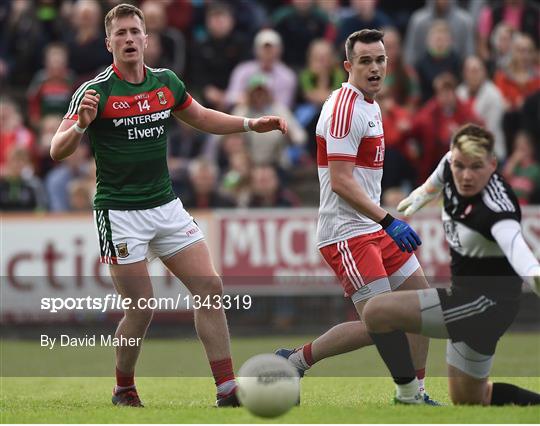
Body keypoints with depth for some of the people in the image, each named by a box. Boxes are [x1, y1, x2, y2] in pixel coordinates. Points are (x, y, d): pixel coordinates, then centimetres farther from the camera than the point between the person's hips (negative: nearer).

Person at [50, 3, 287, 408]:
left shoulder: (166, 83, 4)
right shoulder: (96, 92, -12)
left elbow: (202, 118, 22)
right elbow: (57, 151, -19)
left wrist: (252, 124, 11)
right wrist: (80, 124, -39)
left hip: (166, 205, 5)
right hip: (120, 212, -5)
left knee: (210, 287, -4)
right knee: (141, 310, -7)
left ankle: (227, 390, -1)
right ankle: (124, 390, 16)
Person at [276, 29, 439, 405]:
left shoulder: (370, 106, 15)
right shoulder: (344, 108, -17)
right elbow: (341, 182, -22)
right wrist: (388, 221, -24)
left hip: (372, 228, 10)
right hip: (346, 232, -10)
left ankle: (411, 395, 19)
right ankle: (293, 361, -2)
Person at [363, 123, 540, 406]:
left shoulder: (496, 205, -30)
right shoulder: (450, 166, -8)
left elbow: (514, 244, -50)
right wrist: (420, 195, 36)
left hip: (487, 302, -9)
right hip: (466, 296, 9)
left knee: (377, 311, -18)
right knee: (467, 400, 20)